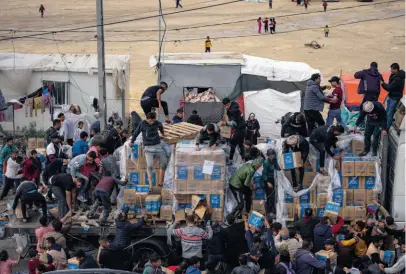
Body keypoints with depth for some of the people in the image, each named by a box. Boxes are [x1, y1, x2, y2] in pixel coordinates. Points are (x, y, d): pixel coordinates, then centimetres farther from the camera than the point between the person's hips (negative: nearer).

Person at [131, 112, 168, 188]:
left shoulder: (157, 123, 4)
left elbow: (161, 126, 28)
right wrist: (132, 142, 4)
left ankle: (160, 182, 9)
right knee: (149, 165, -17)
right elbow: (136, 133, 6)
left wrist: (162, 133, 45)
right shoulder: (143, 124, -5)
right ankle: (150, 184, -16)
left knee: (164, 162, -3)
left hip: (158, 145, 4)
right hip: (148, 147, -4)